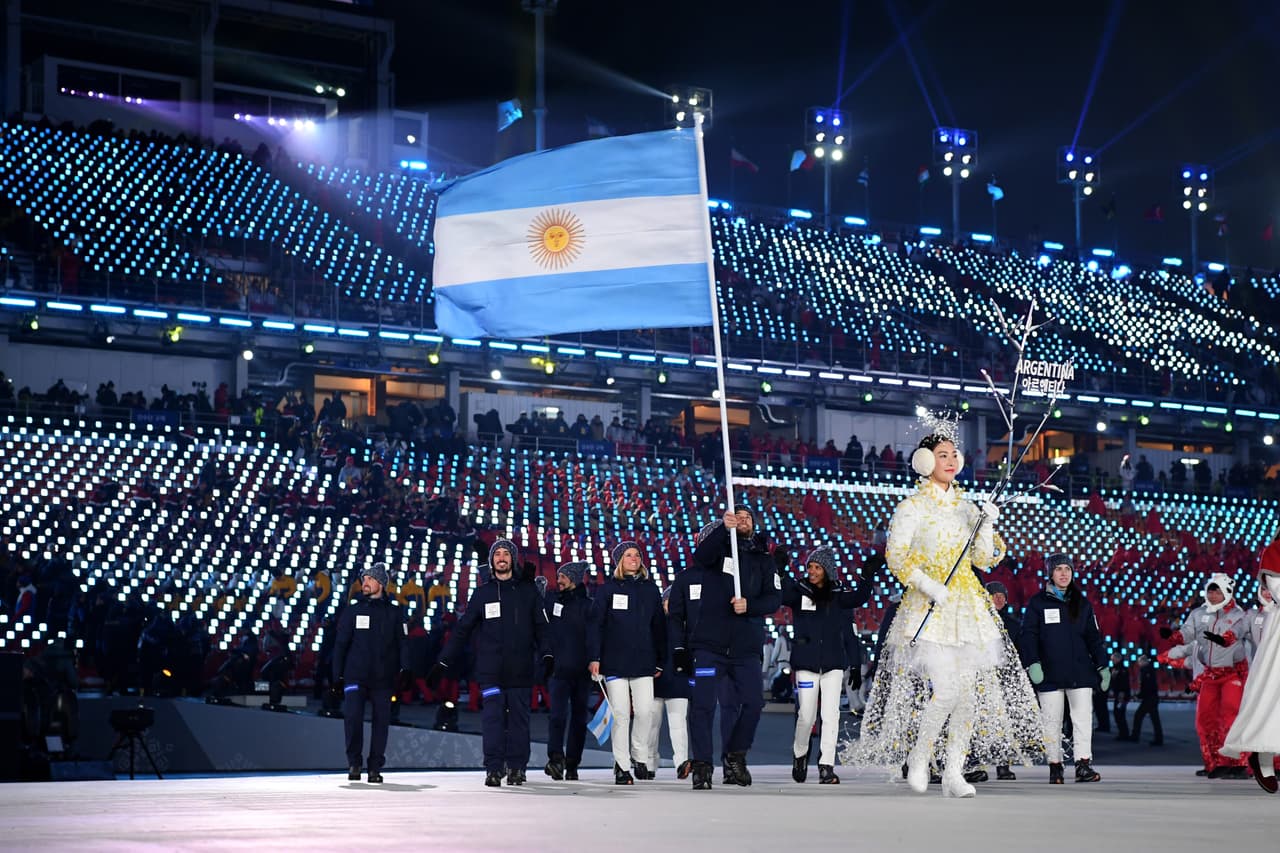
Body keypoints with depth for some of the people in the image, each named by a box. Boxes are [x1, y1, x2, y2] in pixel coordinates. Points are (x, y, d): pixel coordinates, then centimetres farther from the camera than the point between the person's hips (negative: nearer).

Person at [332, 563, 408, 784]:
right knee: (352, 716, -14)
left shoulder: (394, 611, 7)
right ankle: (354, 763, 3)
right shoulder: (353, 609, 6)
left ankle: (375, 767, 12)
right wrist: (337, 673, 0)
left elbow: (403, 643, 6)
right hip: (355, 676, -1)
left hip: (383, 678, 1)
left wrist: (405, 671, -5)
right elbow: (341, 642, 6)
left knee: (381, 720, 2)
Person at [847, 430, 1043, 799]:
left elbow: (985, 559, 12)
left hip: (969, 604, 5)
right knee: (944, 690, -15)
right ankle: (918, 757, 6)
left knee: (972, 690, -2)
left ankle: (954, 772, 6)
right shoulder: (912, 506, -1)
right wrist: (929, 586, -19)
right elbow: (896, 555, -8)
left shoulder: (967, 506, 14)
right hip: (930, 605, -5)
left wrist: (987, 526, -5)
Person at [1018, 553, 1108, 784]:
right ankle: (1055, 767, 9)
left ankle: (1083, 764, -5)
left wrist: (1102, 666, 10)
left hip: (1080, 671, 2)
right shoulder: (1038, 602, 4)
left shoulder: (1082, 603, 13)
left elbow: (1093, 637, 16)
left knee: (1083, 718, -6)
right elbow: (1028, 635, 0)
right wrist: (1032, 663, -11)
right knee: (1051, 721, 2)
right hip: (1049, 673, -2)